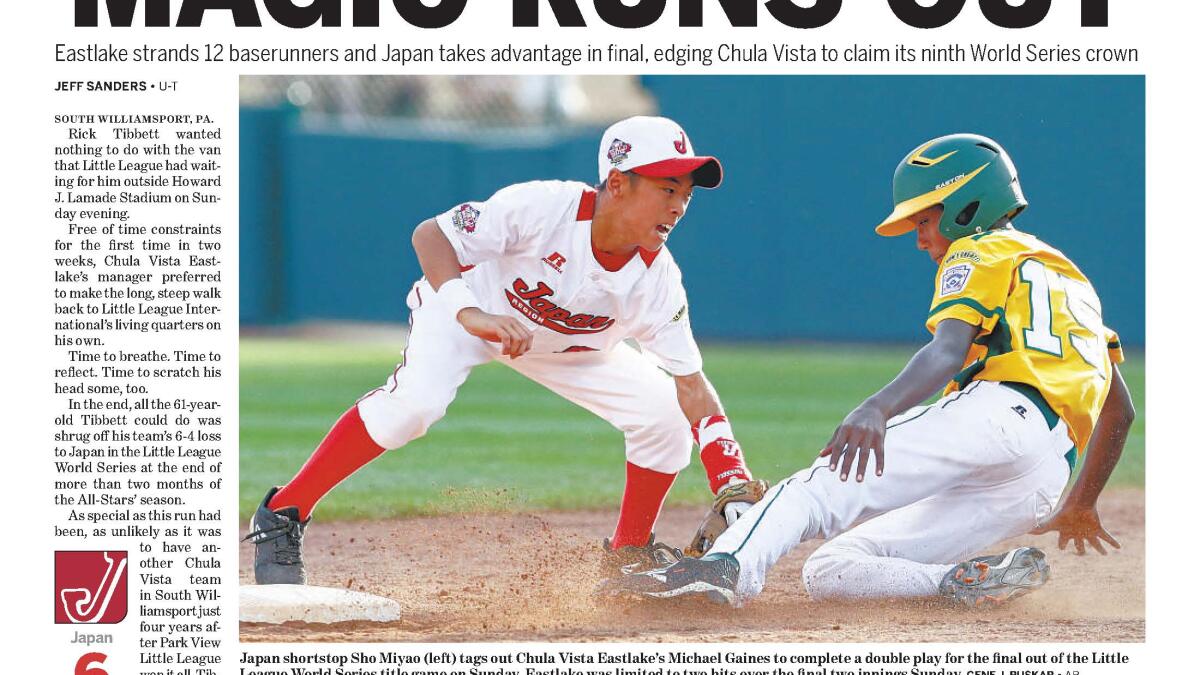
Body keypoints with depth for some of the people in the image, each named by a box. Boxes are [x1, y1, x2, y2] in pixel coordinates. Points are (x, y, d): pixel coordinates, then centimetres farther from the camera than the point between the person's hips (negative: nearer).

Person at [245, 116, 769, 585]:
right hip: (461, 304, -5)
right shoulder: (545, 208, -36)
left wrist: (734, 489, -30)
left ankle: (629, 553, 12)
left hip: (567, 345, 5)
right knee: (415, 402, -32)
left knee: (663, 412, -10)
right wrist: (470, 313, -50)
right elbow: (430, 235, -33)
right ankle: (282, 516, -20)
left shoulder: (657, 279, -24)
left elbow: (693, 388, -20)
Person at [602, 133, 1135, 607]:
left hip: (999, 413, -8)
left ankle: (725, 566, -51)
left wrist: (876, 411, -28)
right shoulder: (1073, 278, 38)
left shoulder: (981, 253, 12)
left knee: (820, 488, -23)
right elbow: (1120, 408, 38)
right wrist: (1082, 507, 51)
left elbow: (948, 351, -11)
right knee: (831, 569, 3)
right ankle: (975, 583, -20)